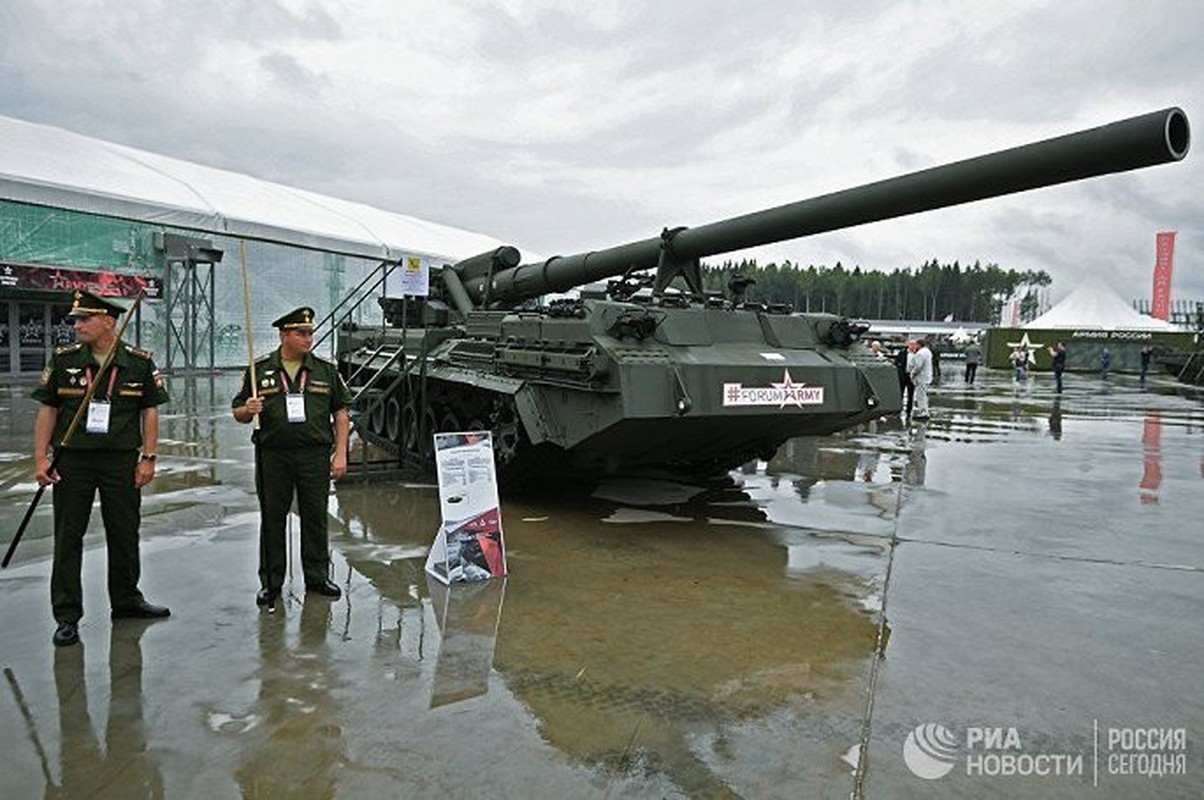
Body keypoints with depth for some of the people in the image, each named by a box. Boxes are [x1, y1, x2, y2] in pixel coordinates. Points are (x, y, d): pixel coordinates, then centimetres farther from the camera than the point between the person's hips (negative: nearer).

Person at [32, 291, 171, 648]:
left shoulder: (139, 363, -1)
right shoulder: (63, 359, 1)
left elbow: (149, 412, 3)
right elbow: (47, 410, 3)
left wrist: (148, 458, -4)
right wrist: (40, 458, -4)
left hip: (121, 461, 0)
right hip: (72, 461, 0)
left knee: (125, 534, 10)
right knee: (67, 538, 4)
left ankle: (126, 600, 28)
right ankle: (67, 617, 14)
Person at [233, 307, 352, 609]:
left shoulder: (326, 371, 6)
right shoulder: (259, 370, 4)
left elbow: (341, 413, 6)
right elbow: (238, 413, 8)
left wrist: (341, 454, -1)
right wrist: (248, 410, -16)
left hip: (315, 455, 1)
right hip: (273, 456, 0)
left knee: (315, 517, 7)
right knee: (272, 519, 7)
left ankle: (317, 577, 21)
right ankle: (270, 582, 19)